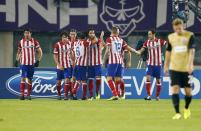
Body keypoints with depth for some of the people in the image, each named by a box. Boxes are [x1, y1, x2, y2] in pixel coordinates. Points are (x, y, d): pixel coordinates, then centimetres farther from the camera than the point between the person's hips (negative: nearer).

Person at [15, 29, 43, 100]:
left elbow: (40, 52, 3)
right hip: (23, 63, 0)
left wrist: (38, 61, -6)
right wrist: (17, 60, 6)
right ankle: (22, 94, -13)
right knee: (23, 78, -10)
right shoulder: (21, 42, 5)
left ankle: (28, 94, 12)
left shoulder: (34, 42, -1)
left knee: (29, 79, 4)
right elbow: (19, 52, 16)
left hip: (31, 63, 0)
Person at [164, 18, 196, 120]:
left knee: (188, 90, 4)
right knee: (175, 88, -10)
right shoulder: (171, 37, 8)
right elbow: (168, 52, 16)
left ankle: (186, 108, 31)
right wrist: (166, 66, 14)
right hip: (174, 68, 2)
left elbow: (192, 50, -11)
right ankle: (177, 113, -10)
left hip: (186, 68, -2)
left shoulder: (190, 36, -4)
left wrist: (190, 64, -23)